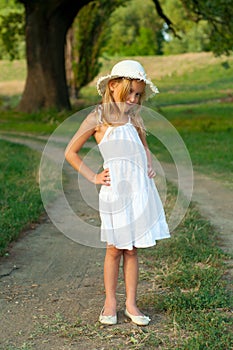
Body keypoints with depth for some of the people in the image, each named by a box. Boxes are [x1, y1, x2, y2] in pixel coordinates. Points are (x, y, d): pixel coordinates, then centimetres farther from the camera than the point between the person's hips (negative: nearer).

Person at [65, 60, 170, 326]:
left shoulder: (133, 117, 13)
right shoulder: (97, 118, -2)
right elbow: (70, 153, 2)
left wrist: (150, 167, 11)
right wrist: (93, 177, -2)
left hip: (140, 190, 4)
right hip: (115, 191, -4)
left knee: (131, 250, 9)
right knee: (115, 249, 4)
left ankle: (131, 304, 17)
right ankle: (110, 303, 19)